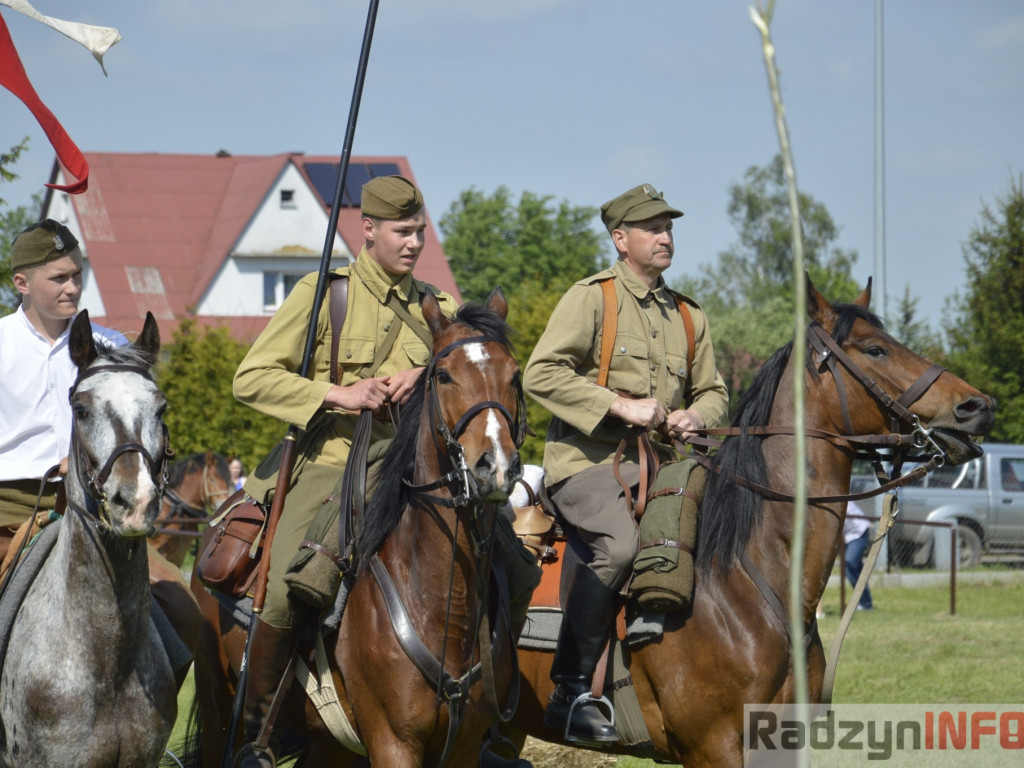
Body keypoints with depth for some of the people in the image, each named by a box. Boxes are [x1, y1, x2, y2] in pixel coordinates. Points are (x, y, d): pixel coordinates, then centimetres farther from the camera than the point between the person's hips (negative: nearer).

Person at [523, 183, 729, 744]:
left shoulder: (687, 314, 20)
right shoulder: (591, 297, 0)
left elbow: (712, 391, 26)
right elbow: (541, 374, -10)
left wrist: (695, 416, 1)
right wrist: (621, 406, -17)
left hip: (659, 463, 7)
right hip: (587, 459, -6)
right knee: (619, 544, -32)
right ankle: (570, 691, -21)